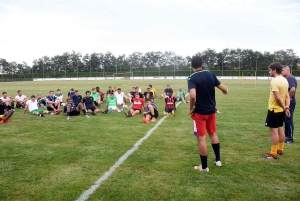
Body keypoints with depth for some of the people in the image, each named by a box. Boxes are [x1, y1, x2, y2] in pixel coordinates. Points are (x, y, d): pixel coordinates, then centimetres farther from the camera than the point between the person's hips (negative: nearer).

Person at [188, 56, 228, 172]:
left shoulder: (192, 78, -14)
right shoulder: (210, 74, 0)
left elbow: (193, 96, -30)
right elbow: (224, 89, 2)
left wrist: (191, 109, -14)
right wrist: (225, 91, 26)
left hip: (199, 112, -5)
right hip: (211, 110, 5)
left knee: (201, 138, 2)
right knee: (213, 134, 23)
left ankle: (204, 167, 12)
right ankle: (218, 160, 33)